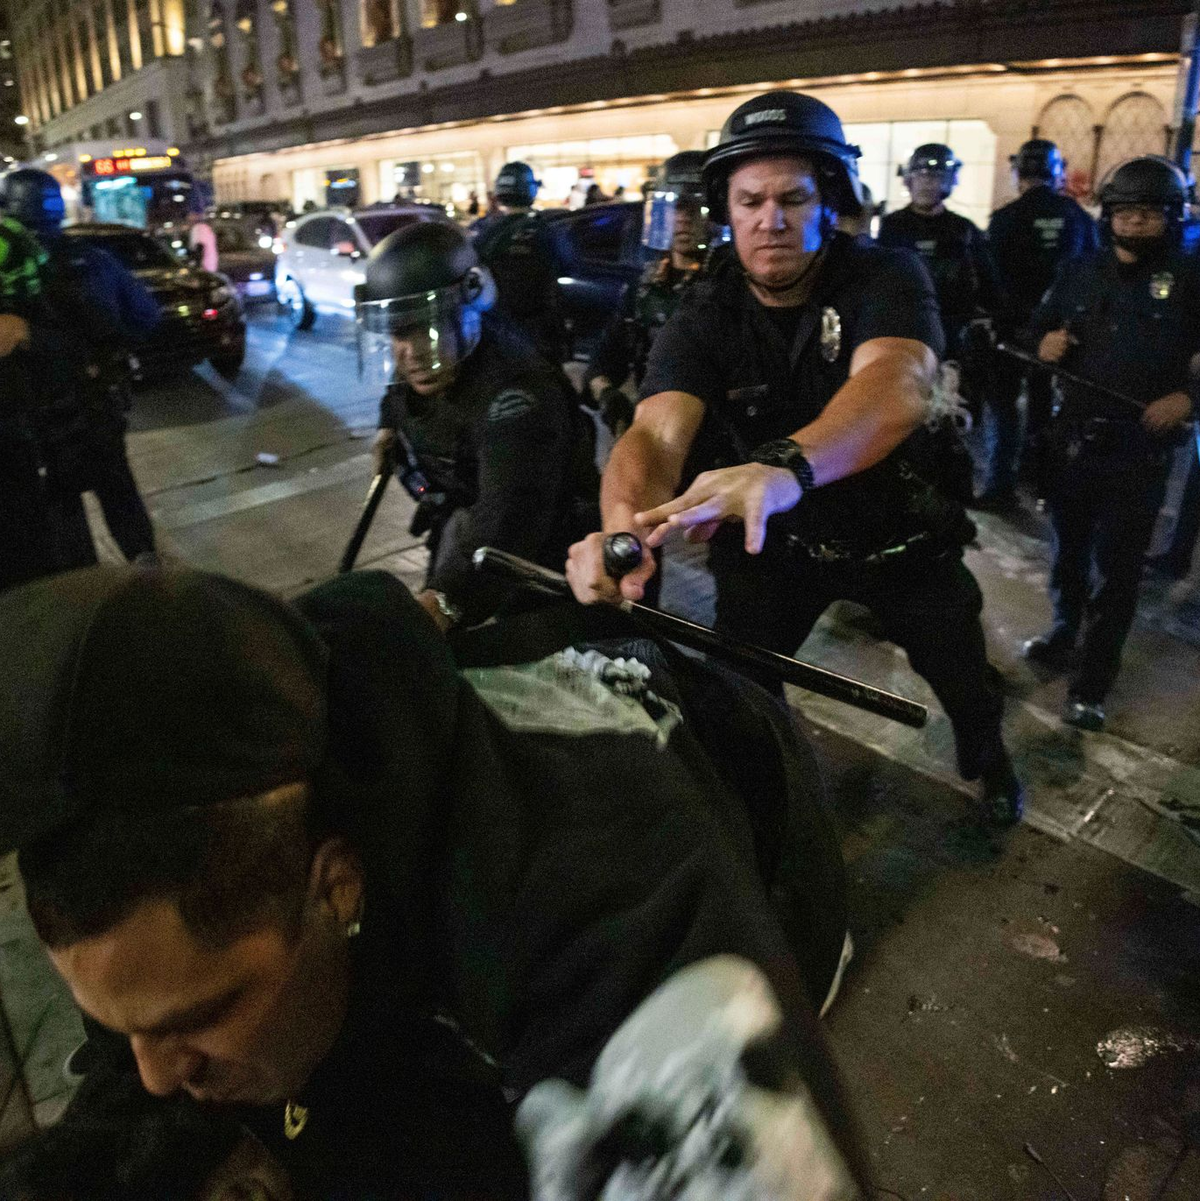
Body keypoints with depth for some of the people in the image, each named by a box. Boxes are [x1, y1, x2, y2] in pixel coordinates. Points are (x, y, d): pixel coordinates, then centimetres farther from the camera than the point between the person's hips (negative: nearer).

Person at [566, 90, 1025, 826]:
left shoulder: (886, 278, -21)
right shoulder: (703, 320, -15)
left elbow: (897, 384, -43)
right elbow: (657, 432, -32)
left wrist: (785, 467, -64)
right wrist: (624, 522, -56)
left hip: (900, 532, 0)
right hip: (774, 540, 1)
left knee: (964, 676, 13)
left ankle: (985, 753, 47)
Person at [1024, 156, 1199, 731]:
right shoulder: (1078, 273, 7)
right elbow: (1038, 330, 17)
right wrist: (1044, 345, -5)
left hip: (1140, 450, -4)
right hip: (1074, 438, 4)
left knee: (1115, 568, 1)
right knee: (1067, 547, 18)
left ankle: (1093, 679, 11)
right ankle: (1065, 628, 41)